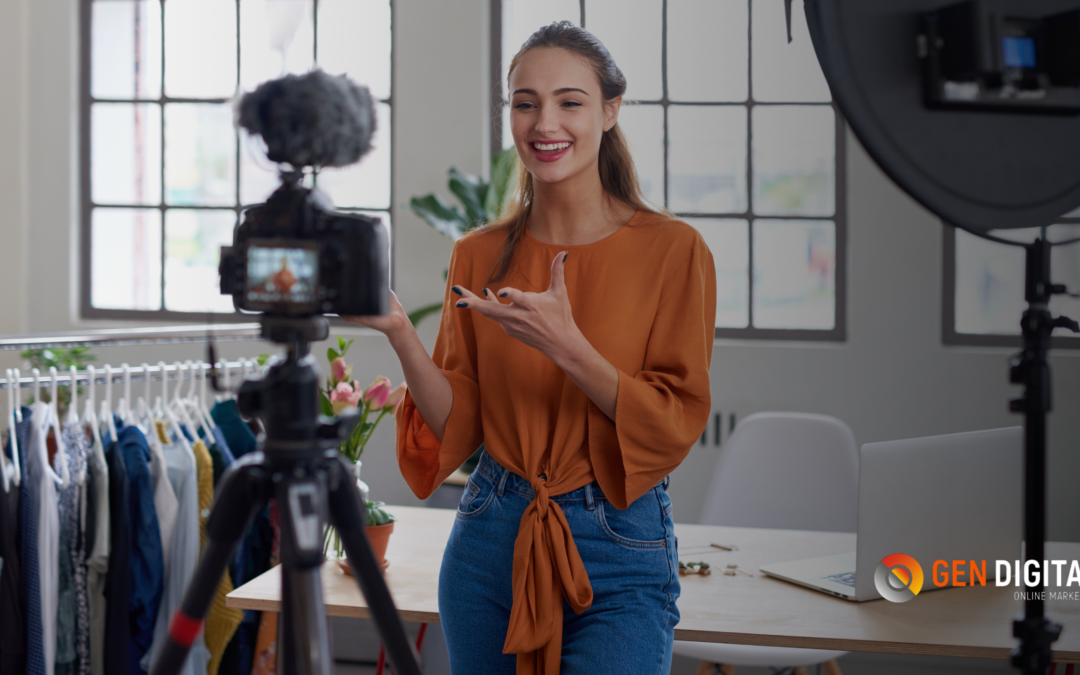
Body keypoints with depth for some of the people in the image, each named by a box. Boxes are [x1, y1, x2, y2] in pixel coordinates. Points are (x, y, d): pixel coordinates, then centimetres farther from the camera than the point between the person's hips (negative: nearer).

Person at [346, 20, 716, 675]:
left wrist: (567, 347, -23)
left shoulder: (671, 249, -6)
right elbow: (457, 427, 3)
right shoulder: (479, 256, 5)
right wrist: (401, 333, -13)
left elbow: (677, 424, -10)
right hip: (491, 540, 4)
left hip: (619, 553, -3)